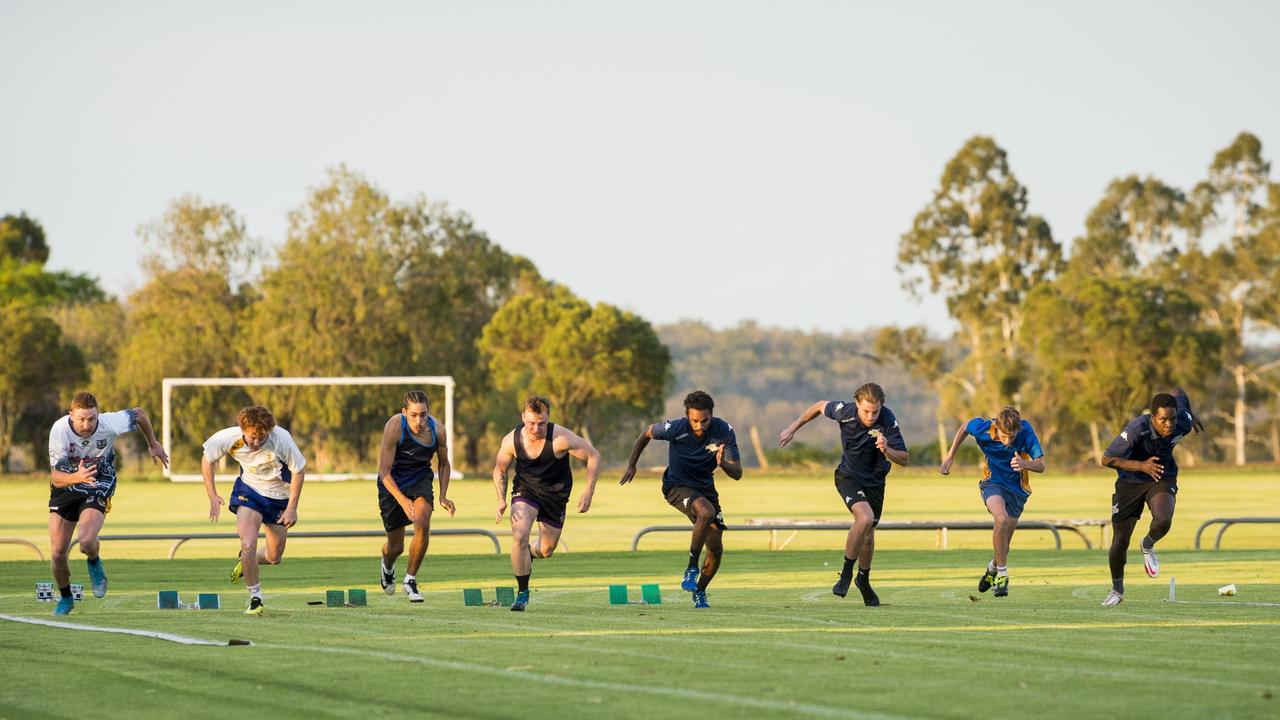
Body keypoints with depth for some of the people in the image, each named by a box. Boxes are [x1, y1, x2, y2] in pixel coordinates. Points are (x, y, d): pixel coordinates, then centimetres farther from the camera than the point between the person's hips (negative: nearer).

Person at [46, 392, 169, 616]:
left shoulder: (110, 424, -26)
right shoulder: (60, 431, -28)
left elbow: (139, 414, -4)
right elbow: (56, 477, -31)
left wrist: (153, 444, 12)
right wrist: (77, 477, -53)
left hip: (99, 486, -1)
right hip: (65, 486, 1)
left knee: (86, 542, -26)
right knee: (57, 553, -2)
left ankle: (94, 563, 12)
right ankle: (65, 598, 28)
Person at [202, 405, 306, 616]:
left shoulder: (281, 439, -30)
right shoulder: (229, 438, -25)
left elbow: (298, 471, -15)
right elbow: (207, 458, -5)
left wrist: (292, 508, -16)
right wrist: (213, 496, -8)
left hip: (279, 496, 1)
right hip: (249, 490, -1)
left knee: (274, 557, 9)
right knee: (248, 544, -21)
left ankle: (246, 561, 43)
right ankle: (255, 598, -5)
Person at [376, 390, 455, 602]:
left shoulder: (436, 429, -16)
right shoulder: (394, 427, -27)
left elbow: (443, 463, 5)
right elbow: (384, 473, -24)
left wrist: (443, 497, -5)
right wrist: (402, 501, -35)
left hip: (421, 479, 2)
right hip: (393, 483, -2)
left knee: (422, 525, -26)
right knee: (396, 547, 7)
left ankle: (410, 581, -9)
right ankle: (387, 565, 46)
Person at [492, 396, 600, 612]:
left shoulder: (561, 438, -27)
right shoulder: (511, 440, -18)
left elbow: (593, 456, -15)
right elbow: (499, 470, 1)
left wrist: (588, 493, -20)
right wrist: (501, 500, -12)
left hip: (555, 494, 0)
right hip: (525, 489, 0)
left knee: (546, 550, 8)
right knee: (519, 536, -23)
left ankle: (529, 554, 48)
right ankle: (522, 592, -7)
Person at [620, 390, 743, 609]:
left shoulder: (724, 432, -18)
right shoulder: (675, 428, -23)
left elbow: (737, 474, -17)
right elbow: (647, 433, -1)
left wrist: (723, 463, -40)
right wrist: (631, 465, 7)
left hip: (705, 488, 4)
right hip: (677, 486, -4)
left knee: (716, 549, -1)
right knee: (706, 512, -35)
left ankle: (699, 592, 24)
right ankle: (692, 569, -22)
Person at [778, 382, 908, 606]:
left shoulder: (888, 421, -24)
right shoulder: (845, 411, -22)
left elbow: (904, 459, -25)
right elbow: (820, 406, 0)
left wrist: (887, 450, -45)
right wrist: (793, 428, 5)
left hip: (875, 482, 2)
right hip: (848, 476, -2)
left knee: (867, 537, 11)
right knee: (865, 518, -28)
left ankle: (863, 580, 40)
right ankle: (846, 575, -12)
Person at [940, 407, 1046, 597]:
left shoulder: (1026, 431, -24)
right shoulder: (983, 427, -22)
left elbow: (1040, 465, -23)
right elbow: (965, 428, 3)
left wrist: (1024, 464, -44)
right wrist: (950, 456, 8)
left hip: (1017, 488, 1)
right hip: (993, 483, -1)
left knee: (1002, 544, 6)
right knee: (1001, 518, -33)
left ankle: (992, 569, 42)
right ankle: (1002, 575, -22)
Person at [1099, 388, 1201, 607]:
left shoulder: (1182, 424, -21)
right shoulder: (1136, 430, -32)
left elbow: (1179, 392, 1)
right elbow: (1107, 459, -27)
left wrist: (1191, 416, 19)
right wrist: (1142, 465, -36)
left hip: (1162, 478, 2)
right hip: (1130, 481, -2)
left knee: (1163, 520, -30)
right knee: (1119, 542, 0)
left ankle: (1148, 546, 6)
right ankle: (1117, 589, 27)